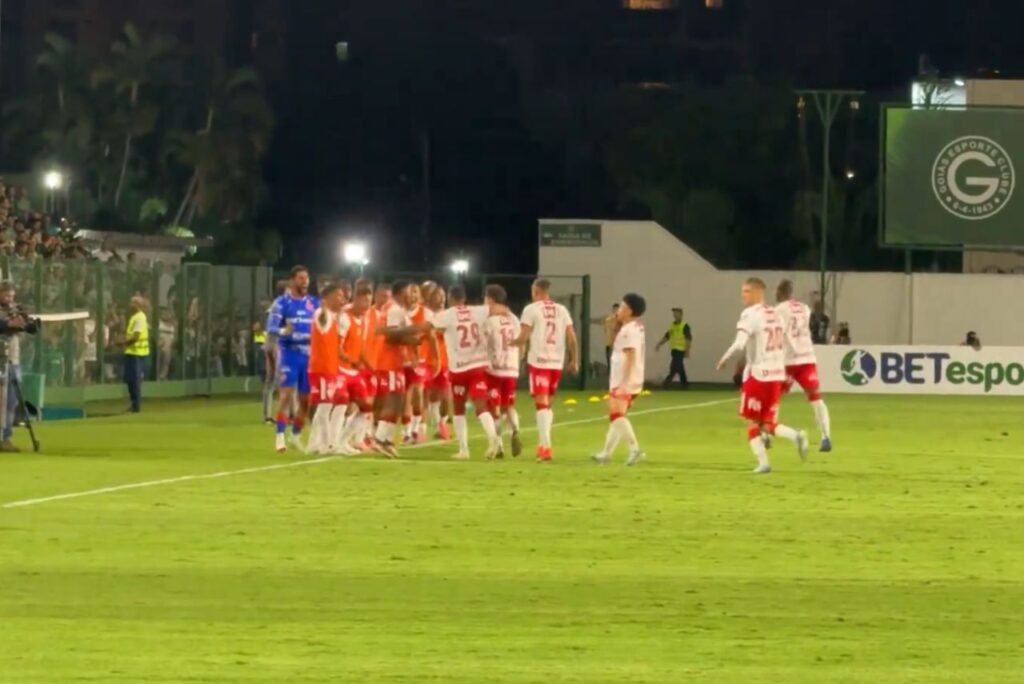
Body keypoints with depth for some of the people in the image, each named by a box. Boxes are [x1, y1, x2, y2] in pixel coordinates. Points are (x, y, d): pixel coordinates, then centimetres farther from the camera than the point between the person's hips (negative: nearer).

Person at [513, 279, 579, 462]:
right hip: (557, 362, 5)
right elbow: (572, 338, 6)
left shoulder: (531, 309, -4)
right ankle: (543, 443, 20)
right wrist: (574, 361, 15)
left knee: (542, 404, -7)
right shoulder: (561, 310, 10)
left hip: (538, 361, -5)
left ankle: (545, 447, -16)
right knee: (547, 403, 19)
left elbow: (523, 338, -10)